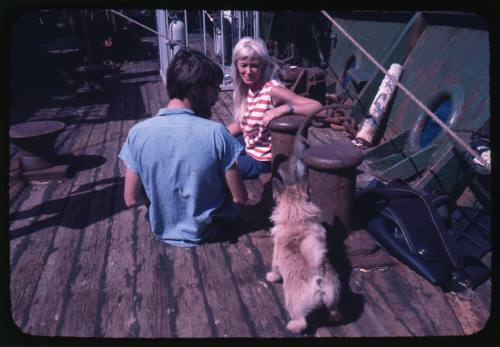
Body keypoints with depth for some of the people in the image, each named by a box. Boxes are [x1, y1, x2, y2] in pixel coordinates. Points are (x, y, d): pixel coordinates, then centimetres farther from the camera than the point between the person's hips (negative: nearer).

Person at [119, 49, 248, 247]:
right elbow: (239, 199, -17)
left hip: (162, 232, 3)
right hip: (206, 232, -2)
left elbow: (131, 200, -10)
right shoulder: (216, 133, -25)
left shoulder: (138, 133, -17)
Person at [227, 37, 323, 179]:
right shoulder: (245, 88, -5)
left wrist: (283, 109, -44)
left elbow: (317, 107, -34)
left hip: (262, 160, -7)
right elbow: (241, 123, 7)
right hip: (248, 144, 7)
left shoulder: (273, 90, -28)